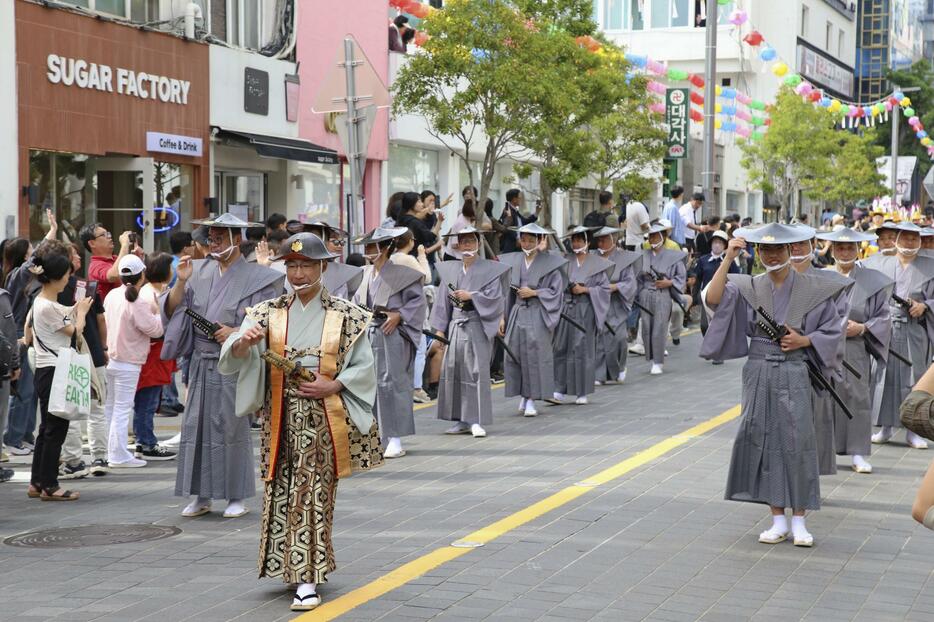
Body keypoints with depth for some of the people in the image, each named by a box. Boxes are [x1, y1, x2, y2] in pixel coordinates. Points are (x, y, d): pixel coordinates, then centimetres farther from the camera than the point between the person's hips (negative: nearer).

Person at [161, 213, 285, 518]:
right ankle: (201, 496, 13)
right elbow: (171, 310, 8)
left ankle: (236, 496, 8)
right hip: (201, 363, 4)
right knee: (197, 426, 5)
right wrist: (181, 282, -7)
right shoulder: (199, 271, 11)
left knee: (232, 427, -2)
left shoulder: (255, 277, -2)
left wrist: (236, 333, -15)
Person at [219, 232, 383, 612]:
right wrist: (244, 342, -26)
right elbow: (232, 360, -4)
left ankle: (307, 579, -3)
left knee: (313, 493, -5)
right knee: (282, 492, 5)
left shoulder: (345, 316, 2)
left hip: (323, 418, -2)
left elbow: (363, 367, 2)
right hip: (281, 418, 3)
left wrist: (332, 386, -14)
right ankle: (303, 566, 22)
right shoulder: (268, 313, 6)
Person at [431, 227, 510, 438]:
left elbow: (496, 297, -6)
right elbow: (443, 301, 12)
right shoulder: (449, 270, 12)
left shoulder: (490, 270, 1)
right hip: (455, 325, 4)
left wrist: (471, 296, -12)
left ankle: (477, 421, -7)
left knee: (477, 371, -8)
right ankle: (463, 420, 11)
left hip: (478, 326, -4)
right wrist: (440, 329, 8)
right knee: (454, 371, 3)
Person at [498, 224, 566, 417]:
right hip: (517, 313, 4)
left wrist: (535, 293, -12)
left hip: (538, 316, -4)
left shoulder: (550, 263, -2)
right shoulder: (513, 262, 9)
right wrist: (503, 317, 7)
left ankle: (531, 399, 1)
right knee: (514, 355, 1)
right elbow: (508, 291, 11)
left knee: (535, 355, -5)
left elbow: (556, 291, -2)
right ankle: (523, 395, 13)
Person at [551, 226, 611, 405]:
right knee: (561, 348, 0)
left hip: (585, 311, -2)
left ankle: (582, 393, 9)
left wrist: (584, 289, -10)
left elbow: (604, 288, -1)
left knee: (582, 349, 0)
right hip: (565, 308, 3)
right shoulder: (565, 261, 7)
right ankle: (559, 391, 3)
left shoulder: (597, 264, 2)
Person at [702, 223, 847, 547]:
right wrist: (728, 259, -20)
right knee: (764, 442, 3)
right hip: (759, 372, 2)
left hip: (794, 374, -2)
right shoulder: (748, 287, 3)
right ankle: (778, 520, 12)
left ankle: (799, 521, 6)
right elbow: (713, 300, -13)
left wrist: (803, 340, -10)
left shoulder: (813, 289, 0)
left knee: (797, 443, -4)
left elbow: (832, 330, 6)